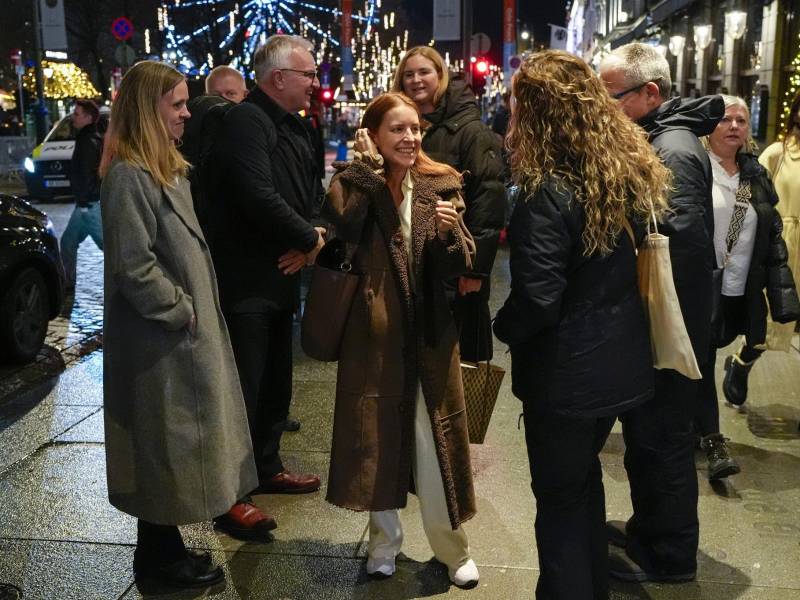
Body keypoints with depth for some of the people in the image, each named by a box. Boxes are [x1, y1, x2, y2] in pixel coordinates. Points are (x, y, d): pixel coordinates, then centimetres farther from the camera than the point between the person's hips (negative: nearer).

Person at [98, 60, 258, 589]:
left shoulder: (167, 168, 13)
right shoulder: (129, 175, -18)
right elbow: (133, 266, -23)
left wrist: (195, 311, 12)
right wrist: (182, 312, -14)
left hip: (185, 333, 9)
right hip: (160, 339, -9)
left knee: (177, 444, 16)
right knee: (165, 445, 3)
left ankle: (163, 546, 30)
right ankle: (159, 556, 20)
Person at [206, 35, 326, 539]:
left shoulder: (294, 127, 14)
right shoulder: (246, 122, -16)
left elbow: (314, 194, 14)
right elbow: (258, 198, -29)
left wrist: (308, 240, -7)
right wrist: (311, 239, -15)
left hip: (282, 277, 9)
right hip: (245, 283, -9)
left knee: (277, 383, 19)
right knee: (244, 389, -3)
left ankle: (266, 468, 35)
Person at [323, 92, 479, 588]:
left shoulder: (441, 184, 2)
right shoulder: (357, 183, -1)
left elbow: (460, 265, 0)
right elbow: (342, 221, -24)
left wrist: (451, 231, -20)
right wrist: (369, 162, -15)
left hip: (429, 331, 1)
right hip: (373, 330, 0)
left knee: (435, 440, 6)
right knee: (378, 435, 10)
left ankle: (453, 548, 25)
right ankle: (385, 539, 30)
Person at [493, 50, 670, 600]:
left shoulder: (549, 192, -22)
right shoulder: (634, 170, 1)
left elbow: (537, 299, -25)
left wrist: (503, 328, -8)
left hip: (566, 373, -8)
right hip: (621, 363, 8)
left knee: (560, 496, 10)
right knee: (585, 476, 26)